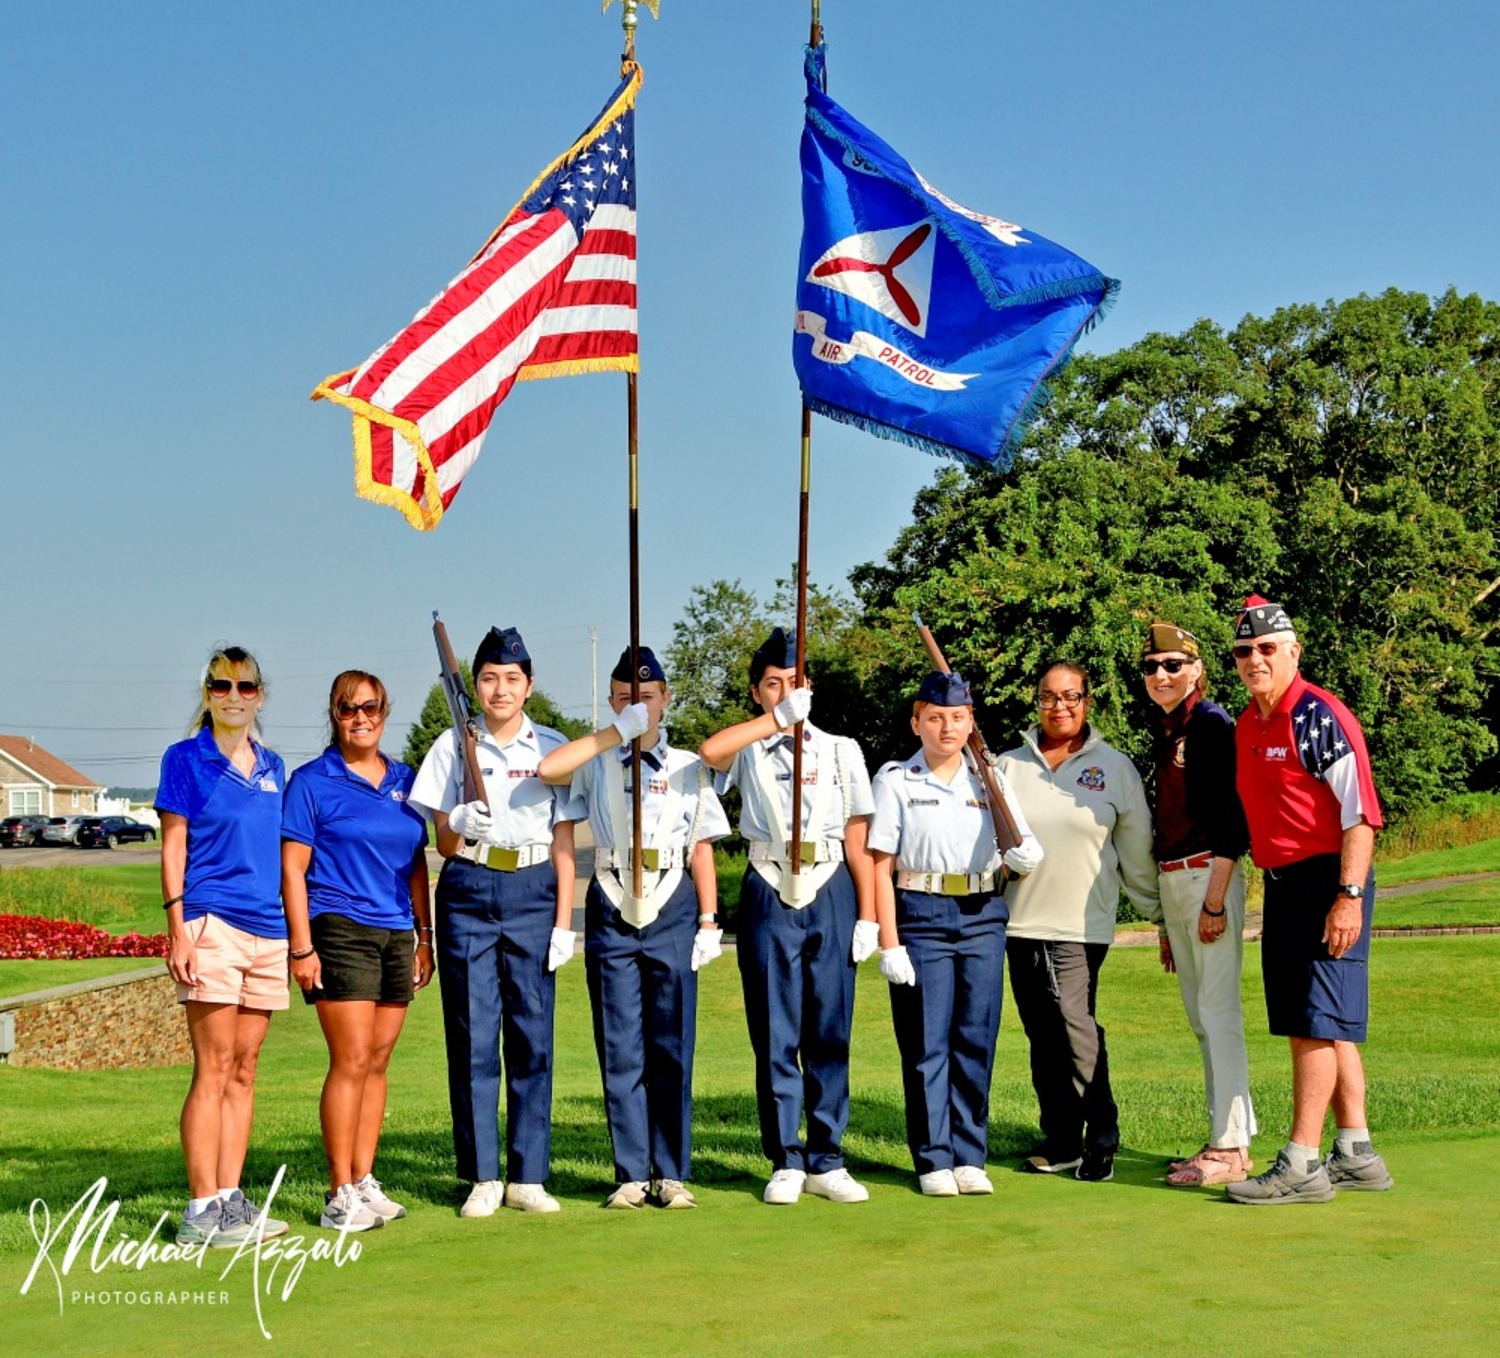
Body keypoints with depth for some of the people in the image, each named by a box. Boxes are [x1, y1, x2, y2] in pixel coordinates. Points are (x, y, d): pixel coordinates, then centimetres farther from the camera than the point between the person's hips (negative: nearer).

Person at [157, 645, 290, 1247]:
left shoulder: (272, 766, 16)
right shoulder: (186, 759, 1)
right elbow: (172, 850, -2)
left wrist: (297, 932, 15)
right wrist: (178, 929, -12)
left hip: (267, 930, 6)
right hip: (212, 925, -6)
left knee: (244, 1069, 7)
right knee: (214, 1068, -8)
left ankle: (230, 1199, 11)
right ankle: (201, 1210, -7)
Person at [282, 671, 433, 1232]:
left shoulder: (405, 781, 14)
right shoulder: (312, 782, -1)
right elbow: (292, 869, -5)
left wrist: (424, 937, 15)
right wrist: (301, 946, -11)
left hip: (396, 934, 5)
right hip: (339, 929, -5)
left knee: (378, 1062, 7)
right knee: (352, 1060, -9)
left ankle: (365, 1182, 13)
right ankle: (339, 1195, -4)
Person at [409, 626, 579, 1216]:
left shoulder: (553, 747, 7)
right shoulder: (453, 746, 7)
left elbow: (563, 840, 5)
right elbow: (442, 841, 5)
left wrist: (563, 922, -1)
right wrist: (459, 825, -19)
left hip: (534, 891, 0)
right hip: (468, 893, 0)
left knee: (532, 1034, -1)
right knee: (472, 1035, -1)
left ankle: (528, 1176, 7)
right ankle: (482, 1177, 6)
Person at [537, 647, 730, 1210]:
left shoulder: (688, 767, 12)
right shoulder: (596, 763, 8)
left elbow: (702, 850, 9)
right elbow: (547, 768, -15)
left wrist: (709, 922, 2)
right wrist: (619, 731, -15)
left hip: (673, 908, 0)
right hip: (611, 909, 0)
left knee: (672, 1047, 0)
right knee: (620, 1048, 0)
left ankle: (672, 1173, 5)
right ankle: (631, 1174, 5)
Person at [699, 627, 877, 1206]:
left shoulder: (840, 750, 11)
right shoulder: (747, 749, 7)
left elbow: (857, 838, 7)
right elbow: (710, 751, -19)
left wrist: (867, 915, 1)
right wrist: (778, 718, -25)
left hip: (831, 892, 1)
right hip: (769, 894, -1)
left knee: (829, 1036, 3)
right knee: (774, 1037, 1)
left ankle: (826, 1162, 10)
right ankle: (786, 1163, 8)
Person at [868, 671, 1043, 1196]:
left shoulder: (989, 780, 11)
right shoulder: (895, 780, 1)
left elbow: (1020, 852, 14)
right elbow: (880, 866, -3)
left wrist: (1024, 857, -11)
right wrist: (888, 942, -10)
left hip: (983, 917, 3)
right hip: (921, 917, -3)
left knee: (977, 1040, 5)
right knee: (926, 1042, -1)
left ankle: (969, 1157, 13)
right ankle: (933, 1160, 8)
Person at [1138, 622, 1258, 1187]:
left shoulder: (1212, 724, -10)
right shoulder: (1163, 733, 16)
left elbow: (1234, 819, -16)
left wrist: (1215, 898, -21)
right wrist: (1165, 919, 19)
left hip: (1209, 876, -9)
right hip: (1170, 881, 9)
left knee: (1218, 1013, -9)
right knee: (1201, 1018, 11)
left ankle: (1231, 1149, -6)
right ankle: (1225, 1139, 18)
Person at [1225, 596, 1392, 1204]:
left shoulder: (1320, 717, -12)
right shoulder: (1245, 726, 13)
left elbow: (1360, 812, -17)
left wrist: (1349, 896, -24)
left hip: (1327, 882, -9)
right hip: (1281, 885, 9)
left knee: (1316, 1024, -8)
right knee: (1312, 1027, 13)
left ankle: (1301, 1165, -5)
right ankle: (1355, 1155, 21)